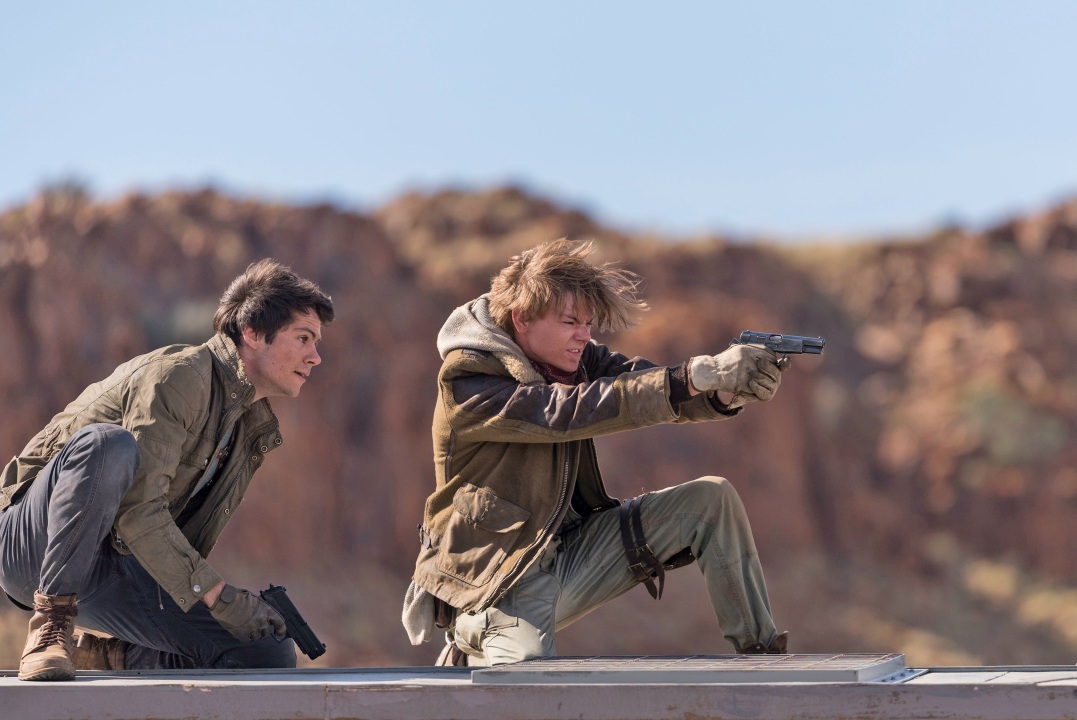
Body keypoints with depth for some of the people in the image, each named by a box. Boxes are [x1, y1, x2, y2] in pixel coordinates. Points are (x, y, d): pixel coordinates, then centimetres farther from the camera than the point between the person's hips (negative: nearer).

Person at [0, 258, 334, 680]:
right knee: (107, 442, -39)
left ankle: (112, 652, 5)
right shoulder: (177, 376, -14)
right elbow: (137, 512, -23)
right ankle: (50, 625, -30)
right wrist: (217, 596, -23)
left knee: (271, 656, -11)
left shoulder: (255, 431, 14)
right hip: (35, 545, -7)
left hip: (114, 577, 8)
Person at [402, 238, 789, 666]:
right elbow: (567, 412, -31)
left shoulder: (575, 359, 4)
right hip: (500, 583, -7)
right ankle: (467, 656, 5)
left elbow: (651, 386, -8)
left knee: (712, 498, -3)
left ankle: (760, 654, 5)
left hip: (568, 555, 7)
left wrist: (730, 391, -32)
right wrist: (697, 375, -38)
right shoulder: (466, 384, -19)